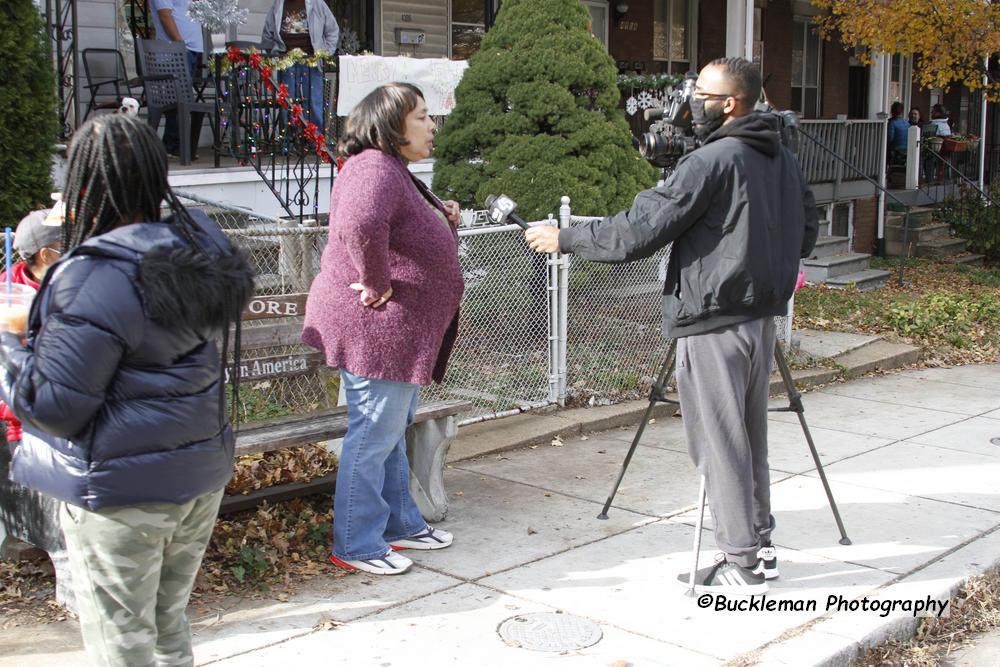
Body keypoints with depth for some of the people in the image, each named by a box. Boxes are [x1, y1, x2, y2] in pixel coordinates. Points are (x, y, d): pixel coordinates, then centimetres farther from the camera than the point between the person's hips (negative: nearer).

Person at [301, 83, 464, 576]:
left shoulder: (394, 171, 17)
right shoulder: (374, 168, -19)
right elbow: (362, 226, -40)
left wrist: (442, 219, 10)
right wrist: (379, 283, -27)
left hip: (401, 331, 11)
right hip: (373, 329, -11)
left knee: (393, 431, 20)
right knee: (374, 435, -3)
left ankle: (399, 524, 34)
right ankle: (355, 545, 8)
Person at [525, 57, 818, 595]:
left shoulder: (712, 161, -17)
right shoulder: (784, 161, 9)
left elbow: (640, 231, -18)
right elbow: (806, 235, 20)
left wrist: (565, 239, -8)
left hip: (714, 323, -9)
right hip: (762, 317, 9)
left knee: (719, 443, -1)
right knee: (749, 437, 17)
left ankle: (742, 566, 5)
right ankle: (759, 546, 26)